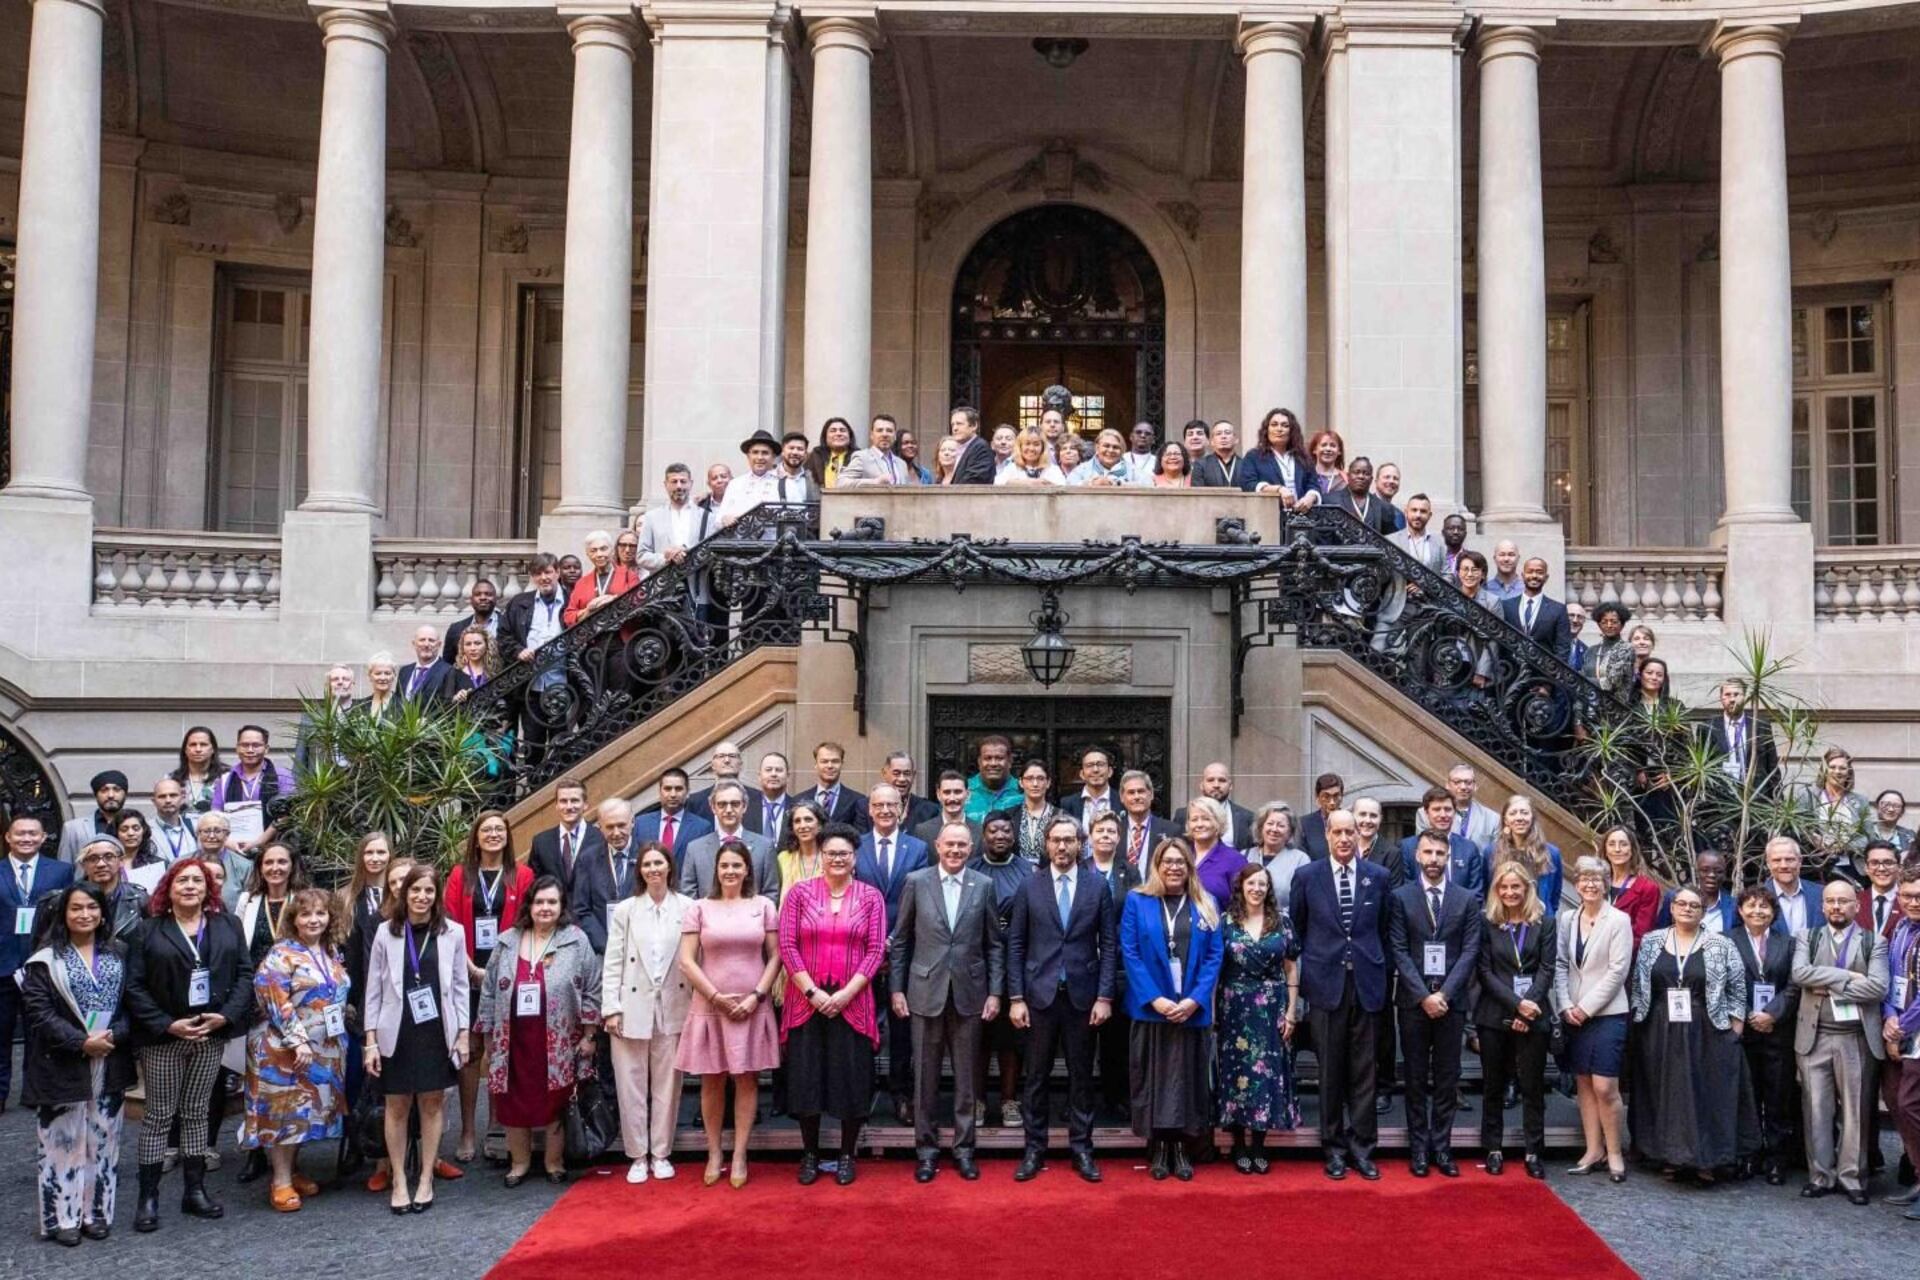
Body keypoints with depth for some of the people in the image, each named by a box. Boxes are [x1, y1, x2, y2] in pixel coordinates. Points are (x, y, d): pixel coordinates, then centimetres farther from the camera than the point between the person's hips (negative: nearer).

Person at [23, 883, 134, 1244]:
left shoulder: (118, 955, 8)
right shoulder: (46, 960, -5)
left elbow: (131, 1002, 6)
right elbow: (39, 1013, -11)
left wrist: (114, 1035, -12)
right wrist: (81, 1043, -18)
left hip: (110, 1064, 4)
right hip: (63, 1066, -4)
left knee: (103, 1139, 9)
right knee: (63, 1140, 0)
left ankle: (97, 1212, 17)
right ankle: (62, 1217, 8)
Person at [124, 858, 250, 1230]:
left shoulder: (227, 926, 7)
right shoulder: (149, 931, -2)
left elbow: (244, 973, 3)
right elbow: (134, 986, -7)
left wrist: (227, 1015, -11)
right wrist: (167, 1024, -15)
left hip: (212, 1035, 3)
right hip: (163, 1037, -3)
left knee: (196, 1113, 11)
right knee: (159, 1115, 2)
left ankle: (195, 1189, 18)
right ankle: (148, 1197, 9)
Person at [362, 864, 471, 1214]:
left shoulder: (453, 933, -1)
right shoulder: (386, 932, -2)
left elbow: (461, 986, 4)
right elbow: (373, 989, 1)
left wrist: (462, 1034, 1)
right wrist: (370, 1040, -3)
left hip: (437, 1033, 0)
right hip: (397, 1033, 0)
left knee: (432, 1104, 7)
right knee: (397, 1106, 6)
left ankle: (425, 1180, 17)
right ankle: (399, 1181, 17)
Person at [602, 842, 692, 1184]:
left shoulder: (687, 907, 0)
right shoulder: (625, 910, 3)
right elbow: (613, 963, 2)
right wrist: (610, 1008, -4)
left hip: (673, 1007, 0)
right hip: (633, 1006, 0)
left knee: (667, 1083, 6)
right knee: (631, 1084, 3)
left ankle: (661, 1153, 17)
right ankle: (638, 1155, 14)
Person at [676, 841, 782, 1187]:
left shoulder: (763, 905, 4)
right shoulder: (699, 908, 1)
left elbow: (775, 956, 3)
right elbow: (686, 961, -2)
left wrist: (756, 995, -8)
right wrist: (716, 996, -9)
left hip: (752, 1007, 0)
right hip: (710, 1006, 0)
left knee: (747, 1079, 4)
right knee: (712, 1080, 5)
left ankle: (740, 1156, 10)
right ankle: (714, 1153, 16)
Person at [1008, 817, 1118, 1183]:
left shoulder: (1098, 886, 2)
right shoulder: (1030, 887, 2)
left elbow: (1109, 944, 2)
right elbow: (1015, 944, 2)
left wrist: (1105, 997, -4)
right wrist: (1015, 997, -3)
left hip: (1082, 994, 0)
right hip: (1040, 993, 0)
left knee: (1081, 1075, 7)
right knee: (1036, 1075, 6)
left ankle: (1081, 1149, 17)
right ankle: (1034, 1149, 14)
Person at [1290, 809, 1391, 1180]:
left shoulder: (1377, 877, 5)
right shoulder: (1307, 877, 1)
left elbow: (1383, 931, 11)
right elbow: (1296, 932, 7)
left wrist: (1382, 976, 8)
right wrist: (1300, 982, 6)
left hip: (1366, 985, 1)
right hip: (1326, 984, -1)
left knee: (1364, 1072, 4)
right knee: (1330, 1072, 5)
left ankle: (1361, 1147, 13)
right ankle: (1333, 1147, 15)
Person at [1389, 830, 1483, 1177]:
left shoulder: (1467, 900, 6)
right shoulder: (1400, 897, 3)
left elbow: (1470, 951, 0)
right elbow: (1399, 951, -2)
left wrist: (1444, 993, -10)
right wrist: (1423, 995, -11)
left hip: (1451, 1000, 1)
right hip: (1413, 1000, -1)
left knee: (1447, 1079, 5)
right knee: (1416, 1079, 5)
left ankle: (1441, 1148, 12)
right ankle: (1418, 1149, 11)